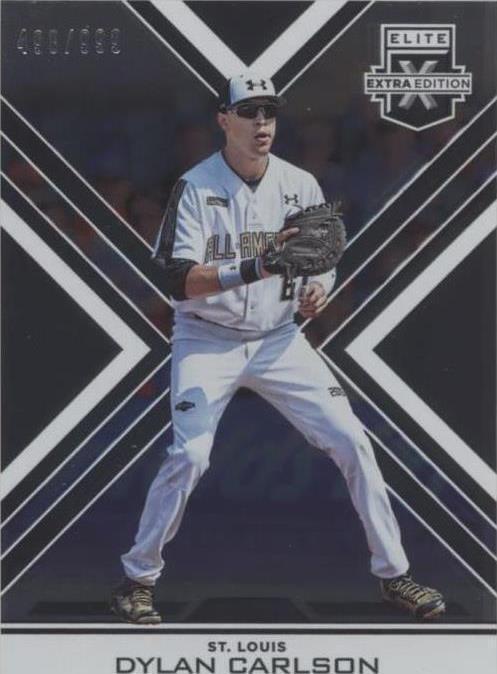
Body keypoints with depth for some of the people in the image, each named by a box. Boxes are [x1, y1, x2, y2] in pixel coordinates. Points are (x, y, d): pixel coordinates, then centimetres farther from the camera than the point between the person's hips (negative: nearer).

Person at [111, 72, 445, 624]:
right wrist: (252, 270, -35)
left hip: (278, 340, 4)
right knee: (189, 455, -19)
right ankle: (137, 579, 0)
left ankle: (393, 573, 9)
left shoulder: (301, 186, -1)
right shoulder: (196, 187, -13)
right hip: (207, 342, -4)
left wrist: (319, 289, -13)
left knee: (351, 441, -4)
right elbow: (179, 280, -22)